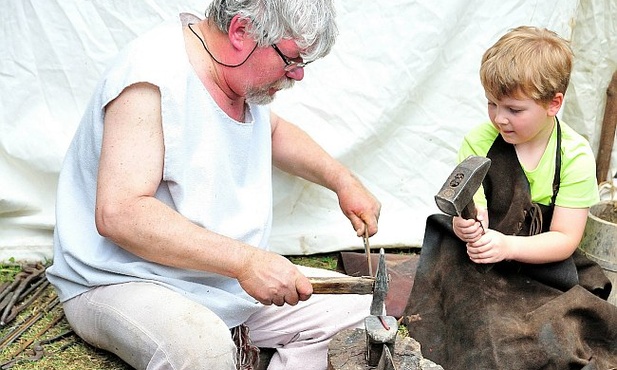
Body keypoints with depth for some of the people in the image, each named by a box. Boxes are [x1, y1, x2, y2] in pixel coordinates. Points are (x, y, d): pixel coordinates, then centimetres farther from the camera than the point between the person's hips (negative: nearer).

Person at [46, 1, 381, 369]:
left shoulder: (244, 74, 4)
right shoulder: (153, 75, -21)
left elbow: (276, 131, 25)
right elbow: (118, 214, -28)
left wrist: (342, 180, 11)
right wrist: (246, 260, -31)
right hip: (123, 285, -8)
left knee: (357, 305, 0)